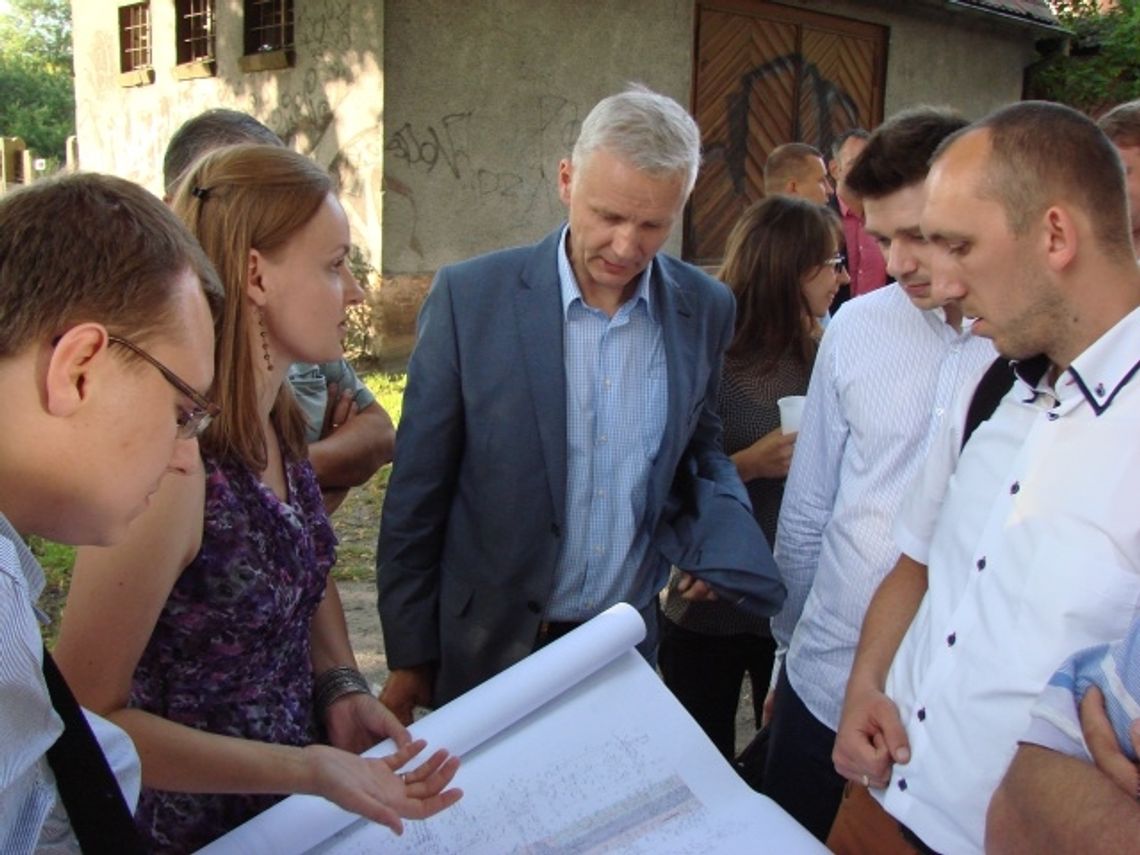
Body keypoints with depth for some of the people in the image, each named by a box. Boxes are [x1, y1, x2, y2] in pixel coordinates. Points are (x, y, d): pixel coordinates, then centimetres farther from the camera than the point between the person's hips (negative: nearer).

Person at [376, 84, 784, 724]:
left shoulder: (705, 309, -3)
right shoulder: (469, 297, -13)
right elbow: (418, 496, -7)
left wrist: (721, 545, -9)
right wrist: (409, 659, -3)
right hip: (489, 652, -2)